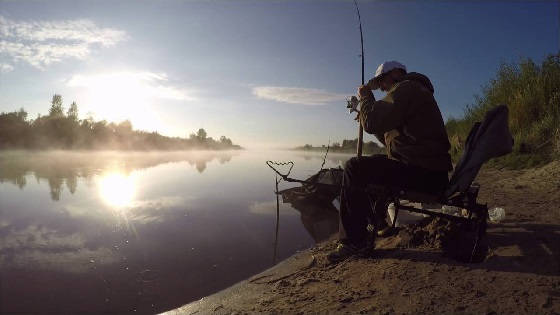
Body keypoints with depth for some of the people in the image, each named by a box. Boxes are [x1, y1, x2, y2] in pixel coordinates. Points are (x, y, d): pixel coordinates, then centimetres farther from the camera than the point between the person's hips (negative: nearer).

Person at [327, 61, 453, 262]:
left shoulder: (406, 88, -7)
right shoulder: (417, 90, 27)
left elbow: (372, 123, -19)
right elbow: (390, 139, 29)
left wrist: (365, 95, -1)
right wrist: (368, 118, 20)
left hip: (422, 174, -11)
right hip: (430, 171, 11)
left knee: (354, 168, -11)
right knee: (375, 165, 28)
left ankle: (355, 240, -8)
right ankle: (377, 223, 37)